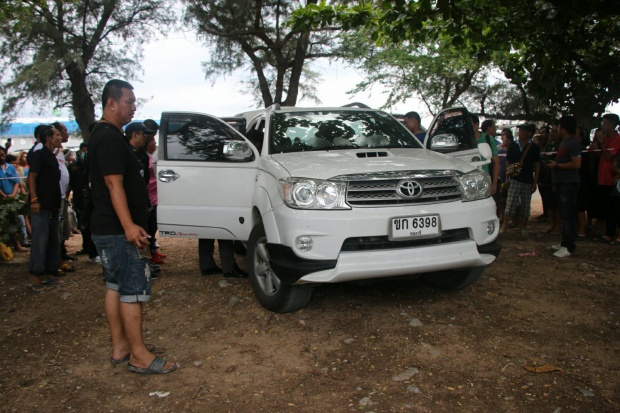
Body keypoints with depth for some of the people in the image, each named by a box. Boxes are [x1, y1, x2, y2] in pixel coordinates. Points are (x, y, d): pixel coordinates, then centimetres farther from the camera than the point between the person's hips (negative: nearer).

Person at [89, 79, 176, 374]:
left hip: (106, 228, 11)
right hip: (116, 230, -11)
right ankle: (139, 356, 2)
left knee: (115, 286, 14)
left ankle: (120, 346, 24)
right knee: (133, 289, -6)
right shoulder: (110, 138, -17)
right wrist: (129, 225, -30)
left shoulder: (105, 135, 16)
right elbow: (114, 184, -25)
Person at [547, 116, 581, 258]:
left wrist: (557, 165, -13)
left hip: (569, 184, -10)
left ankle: (568, 246, -6)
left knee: (568, 216, -8)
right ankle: (565, 243, 21)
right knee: (564, 215, 14)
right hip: (561, 183, 10)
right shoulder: (563, 142, 17)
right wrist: (555, 182, 21)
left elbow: (576, 164, -22)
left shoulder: (573, 143, -13)